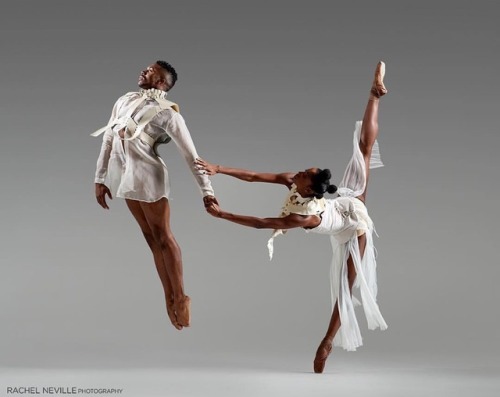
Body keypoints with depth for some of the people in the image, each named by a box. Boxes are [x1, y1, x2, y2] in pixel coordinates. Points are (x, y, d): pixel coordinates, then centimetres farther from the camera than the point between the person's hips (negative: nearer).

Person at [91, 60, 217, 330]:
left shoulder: (166, 111, -8)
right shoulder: (125, 101, 11)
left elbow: (190, 153, -10)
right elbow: (108, 140, 15)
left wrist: (206, 189, -13)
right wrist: (100, 178, 14)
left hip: (146, 175, -7)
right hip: (125, 174, 7)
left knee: (162, 236, 0)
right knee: (150, 237, 10)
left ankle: (180, 297, 10)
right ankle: (169, 297, 16)